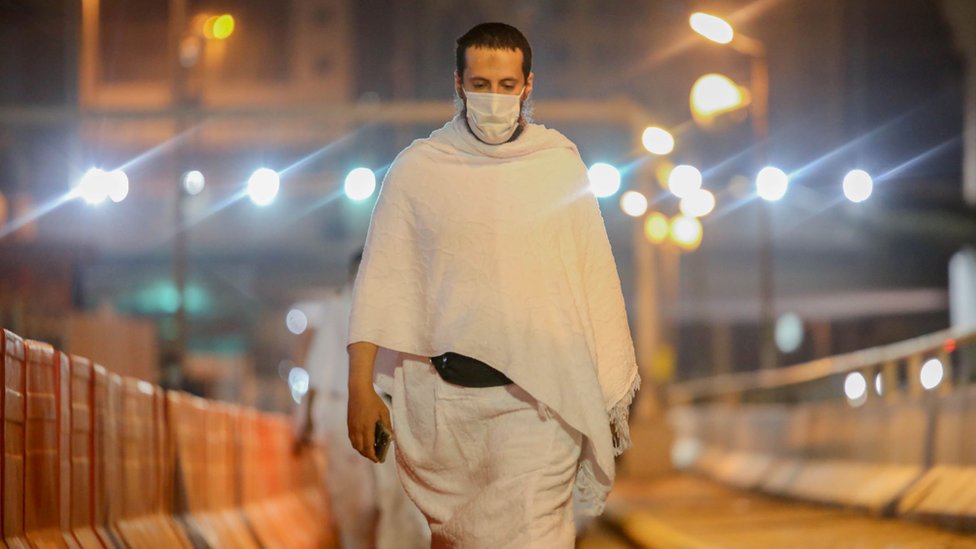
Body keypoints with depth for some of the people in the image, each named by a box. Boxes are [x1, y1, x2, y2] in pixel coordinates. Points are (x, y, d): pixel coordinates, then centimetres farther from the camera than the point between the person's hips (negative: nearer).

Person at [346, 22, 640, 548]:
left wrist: (611, 387, 7)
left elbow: (594, 279, 8)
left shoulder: (560, 163, 5)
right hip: (443, 395, 1)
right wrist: (360, 387, -3)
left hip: (540, 397, -1)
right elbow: (381, 281, 4)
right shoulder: (418, 168, 4)